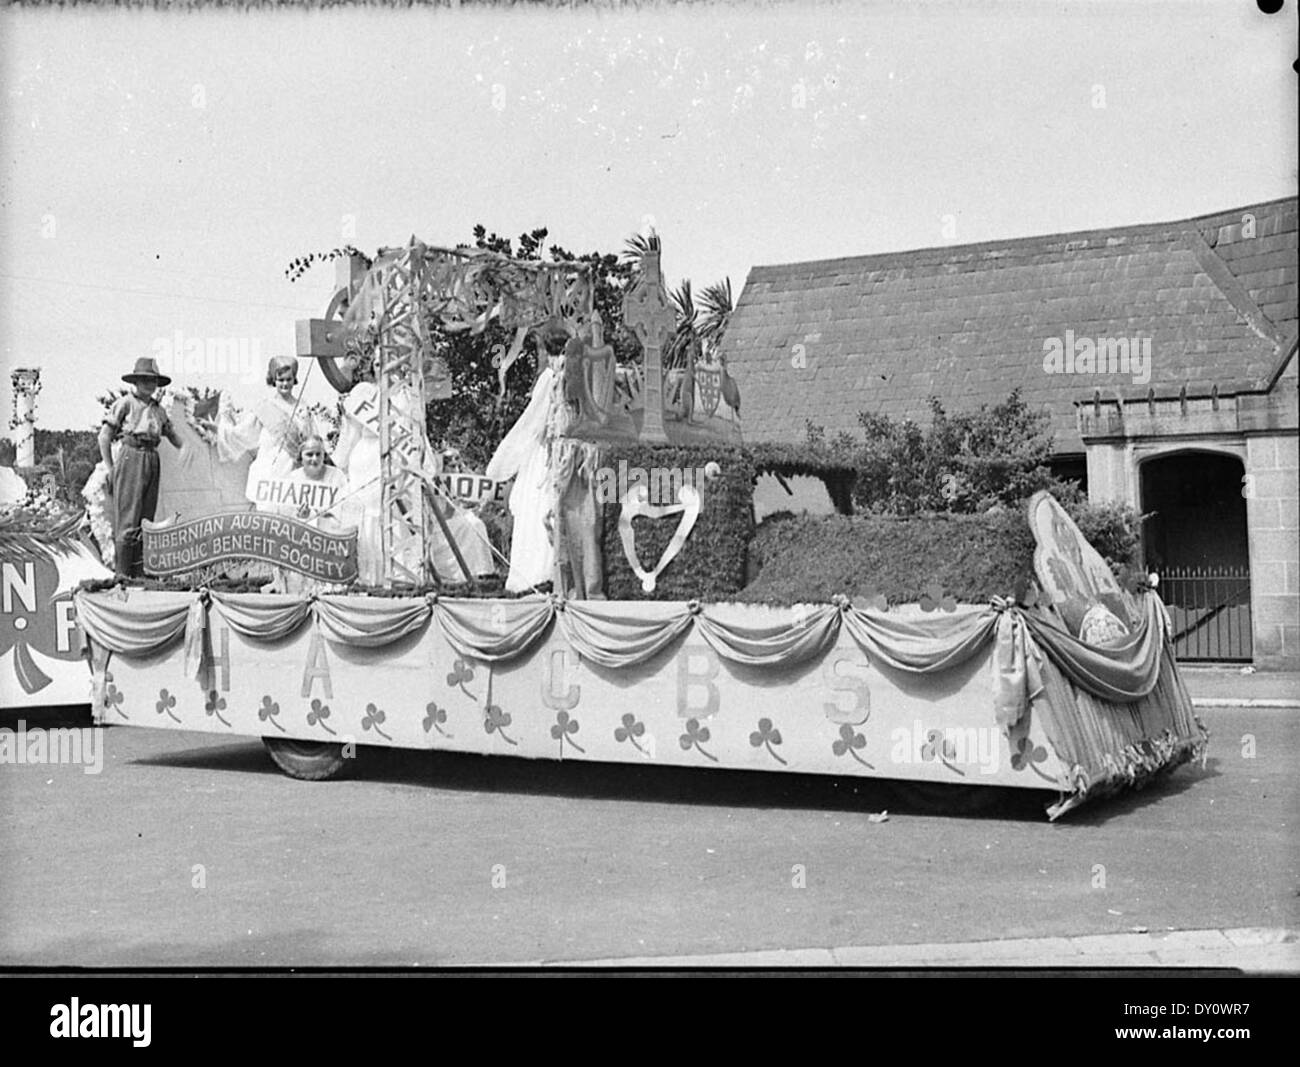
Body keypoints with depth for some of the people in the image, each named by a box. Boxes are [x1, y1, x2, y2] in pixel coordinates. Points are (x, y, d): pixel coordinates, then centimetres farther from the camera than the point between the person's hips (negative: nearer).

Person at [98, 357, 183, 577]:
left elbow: (173, 436, 27)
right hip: (131, 459, -6)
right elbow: (105, 436, 0)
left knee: (146, 520, 5)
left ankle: (139, 573, 8)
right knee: (127, 519, -9)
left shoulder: (158, 409, 17)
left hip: (152, 462, 6)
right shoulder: (125, 403, 0)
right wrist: (109, 467, -2)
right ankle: (121, 572, -7)